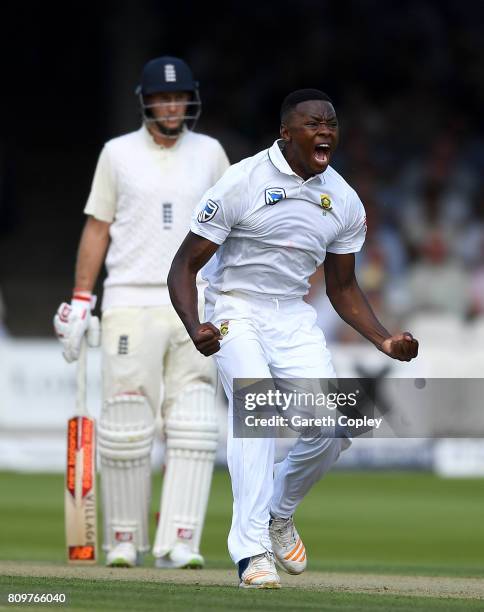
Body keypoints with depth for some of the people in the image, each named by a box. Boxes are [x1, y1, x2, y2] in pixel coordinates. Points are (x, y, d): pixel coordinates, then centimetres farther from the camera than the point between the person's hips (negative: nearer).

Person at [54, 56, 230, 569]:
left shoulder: (209, 153, 10)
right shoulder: (119, 153, 5)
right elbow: (97, 228, 7)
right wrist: (80, 303, 0)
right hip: (130, 305, -2)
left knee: (192, 428, -7)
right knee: (126, 426, -4)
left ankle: (177, 543, -9)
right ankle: (124, 540, 7)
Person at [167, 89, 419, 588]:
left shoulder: (345, 202, 3)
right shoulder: (241, 184, -14)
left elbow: (342, 288, 15)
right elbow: (184, 266, -12)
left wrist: (385, 340, -1)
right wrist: (195, 329, -30)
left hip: (294, 318, 5)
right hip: (235, 313, -5)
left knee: (333, 430, -9)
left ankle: (279, 513, 23)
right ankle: (252, 551, -31)